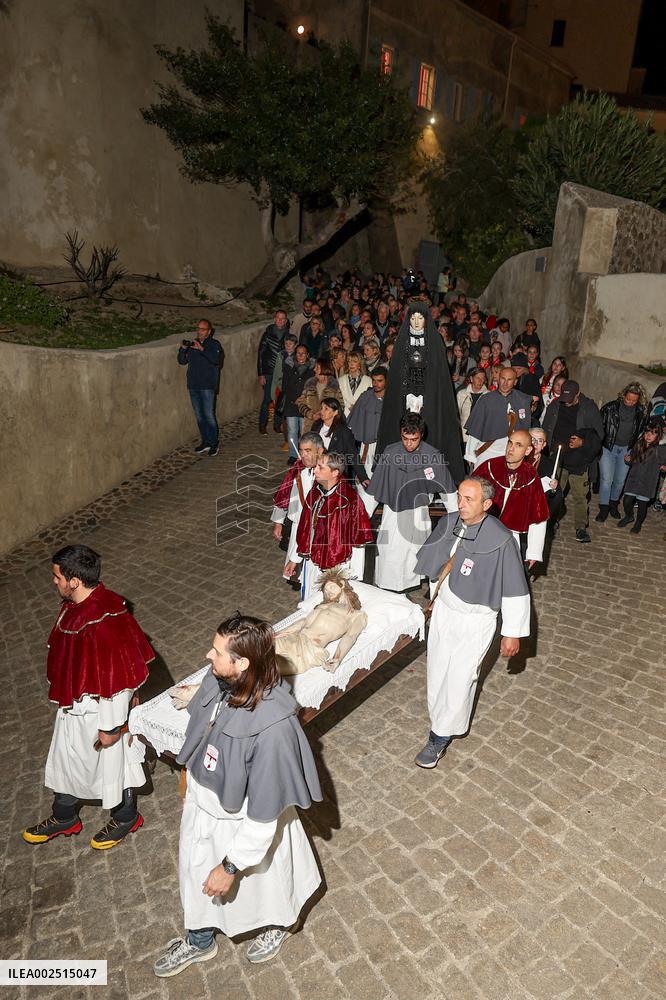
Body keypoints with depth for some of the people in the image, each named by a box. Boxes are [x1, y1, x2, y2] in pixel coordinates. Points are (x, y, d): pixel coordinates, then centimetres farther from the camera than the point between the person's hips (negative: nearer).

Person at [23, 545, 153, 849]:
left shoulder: (103, 622, -36)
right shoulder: (76, 604, -7)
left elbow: (116, 677, -29)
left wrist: (111, 726, -20)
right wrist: (66, 699, 21)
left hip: (98, 710, -9)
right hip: (73, 704, 9)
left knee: (111, 765, 16)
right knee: (65, 760, 27)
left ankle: (126, 818, 42)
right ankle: (64, 818, 51)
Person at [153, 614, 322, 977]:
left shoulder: (272, 727, -42)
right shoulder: (217, 682, -21)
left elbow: (264, 813, -29)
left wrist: (231, 865, -19)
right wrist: (190, 781, 16)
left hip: (244, 823, -6)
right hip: (202, 805, 6)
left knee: (261, 883, 27)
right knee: (198, 878, 31)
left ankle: (278, 926, 61)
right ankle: (199, 941, 62)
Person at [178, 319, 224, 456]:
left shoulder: (214, 344, -1)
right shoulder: (192, 343, 14)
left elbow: (216, 359, -20)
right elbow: (182, 361, 9)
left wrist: (202, 349, -31)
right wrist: (183, 349, -10)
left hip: (207, 386, -5)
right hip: (193, 385, 6)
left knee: (209, 415, -7)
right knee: (199, 415, 9)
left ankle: (214, 444, 3)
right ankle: (205, 442, 20)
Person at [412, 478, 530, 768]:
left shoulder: (501, 540, -23)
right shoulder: (448, 523, -8)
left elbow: (515, 590, -15)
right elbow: (425, 563, 5)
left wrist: (512, 633, -12)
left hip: (475, 619, -5)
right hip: (443, 608, 5)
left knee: (459, 679, 3)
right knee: (437, 671, 17)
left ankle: (440, 737, 21)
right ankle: (439, 719, 40)